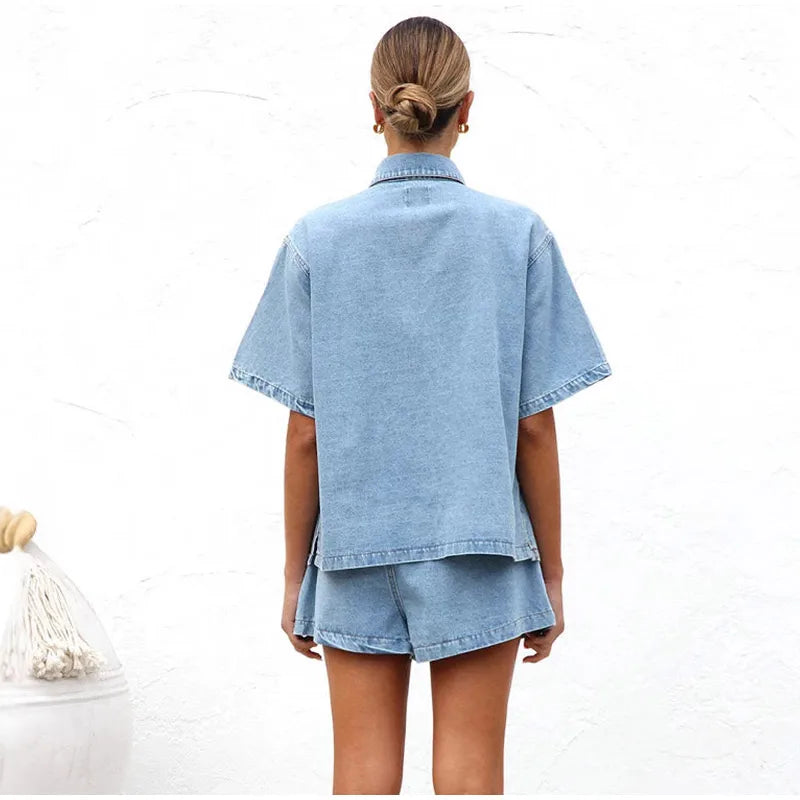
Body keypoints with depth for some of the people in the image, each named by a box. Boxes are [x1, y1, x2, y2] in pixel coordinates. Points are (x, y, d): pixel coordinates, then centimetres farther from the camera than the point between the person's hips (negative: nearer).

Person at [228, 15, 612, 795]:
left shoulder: (318, 238, -3)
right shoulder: (518, 234, -4)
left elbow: (304, 434, -3)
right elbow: (534, 428, -4)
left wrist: (296, 572, 7)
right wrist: (551, 570, 6)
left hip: (356, 548, 1)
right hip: (480, 549, 0)